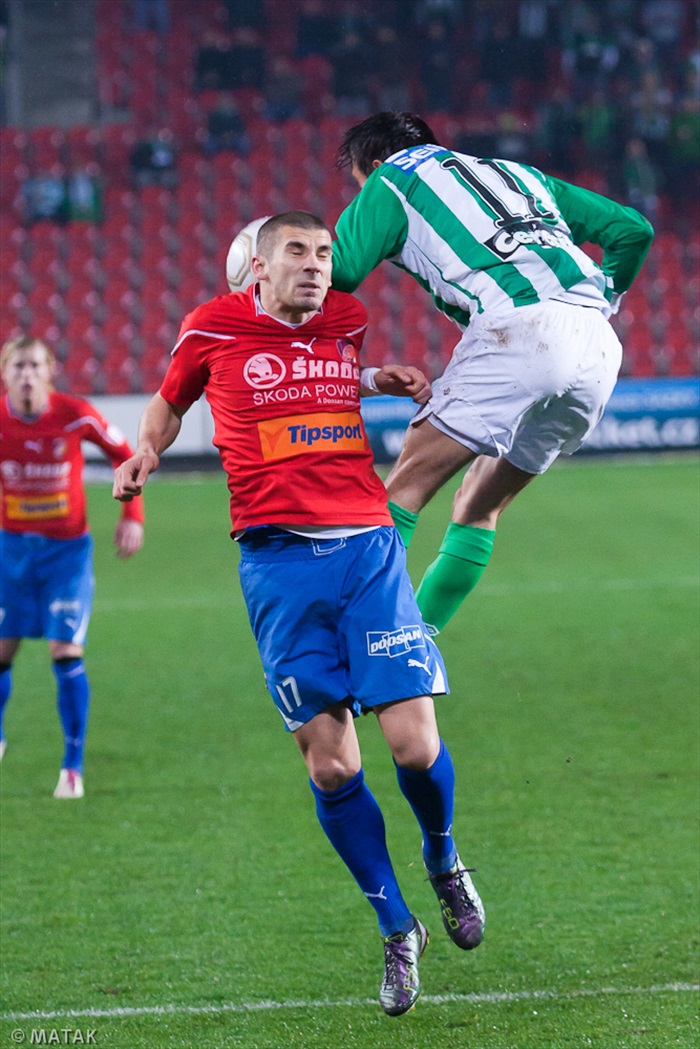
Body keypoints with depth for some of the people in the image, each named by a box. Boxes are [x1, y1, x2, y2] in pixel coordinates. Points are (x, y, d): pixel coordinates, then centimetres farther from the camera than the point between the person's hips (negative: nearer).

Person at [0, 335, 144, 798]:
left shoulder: (75, 415, -14)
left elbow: (125, 455, 1)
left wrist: (133, 517, -6)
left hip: (68, 549, -2)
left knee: (66, 653, -10)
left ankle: (73, 767, -2)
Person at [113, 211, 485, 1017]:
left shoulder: (345, 324, 11)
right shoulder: (213, 330, 3)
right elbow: (171, 400, 21)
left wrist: (384, 379, 13)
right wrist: (145, 450, 1)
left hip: (367, 548, 2)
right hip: (279, 559, -2)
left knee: (415, 744, -10)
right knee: (328, 763, -5)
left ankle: (442, 859, 24)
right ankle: (397, 929, 12)